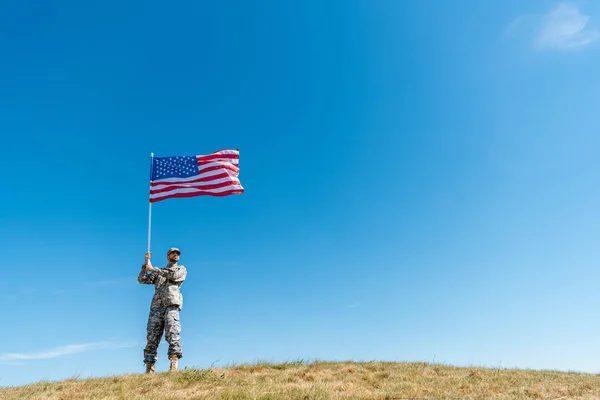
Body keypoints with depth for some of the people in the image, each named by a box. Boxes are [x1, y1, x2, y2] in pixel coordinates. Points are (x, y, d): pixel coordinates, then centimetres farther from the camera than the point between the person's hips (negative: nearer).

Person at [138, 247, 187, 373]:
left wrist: (153, 269, 1)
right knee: (151, 338, -3)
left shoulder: (181, 269, 20)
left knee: (172, 334, -20)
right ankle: (149, 370, -3)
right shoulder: (158, 272, 29)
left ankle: (174, 367, -28)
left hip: (171, 305, -4)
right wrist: (146, 263, 8)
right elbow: (142, 280, 18)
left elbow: (172, 275, -2)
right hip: (156, 307, 4)